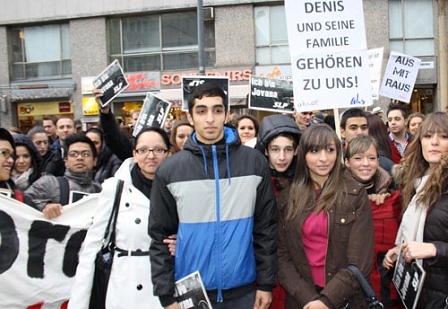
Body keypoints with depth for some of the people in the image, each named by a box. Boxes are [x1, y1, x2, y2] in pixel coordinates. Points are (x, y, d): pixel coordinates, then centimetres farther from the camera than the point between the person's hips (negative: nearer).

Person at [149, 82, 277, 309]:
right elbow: (160, 236, -1)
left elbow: (266, 227, 1)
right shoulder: (169, 170, -4)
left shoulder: (254, 162, -2)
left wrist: (266, 283, 0)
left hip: (243, 289, 1)